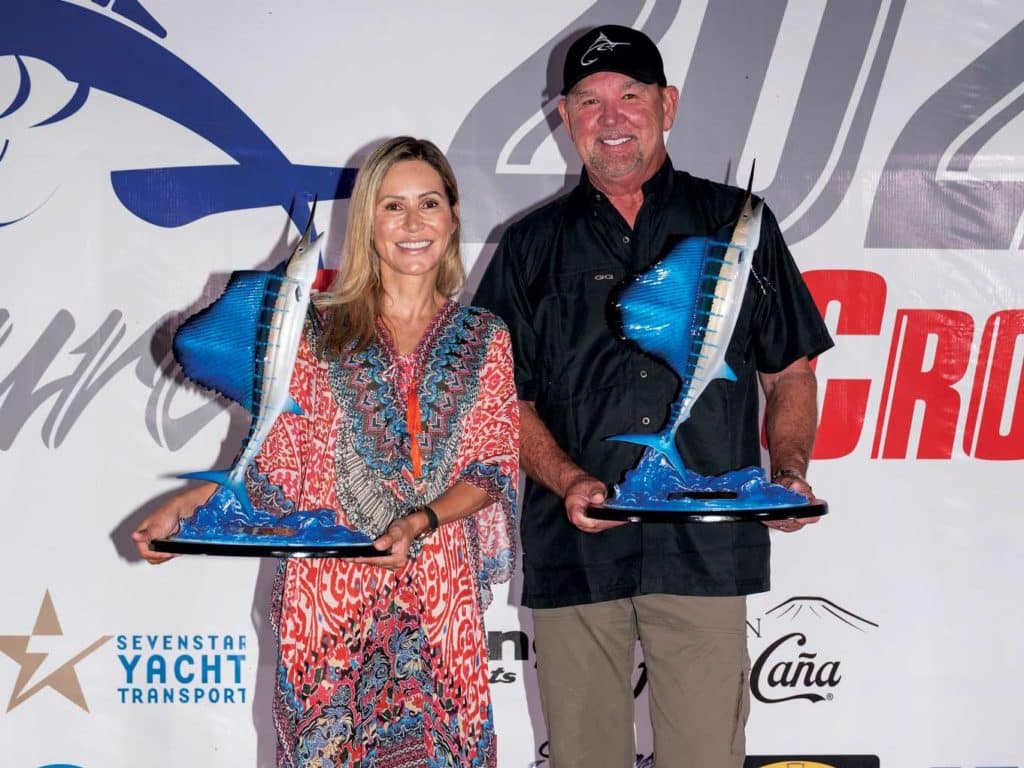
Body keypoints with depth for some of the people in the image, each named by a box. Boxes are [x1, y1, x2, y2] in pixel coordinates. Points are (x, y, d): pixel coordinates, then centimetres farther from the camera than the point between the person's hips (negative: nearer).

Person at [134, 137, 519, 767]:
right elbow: (280, 472, 4)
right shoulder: (318, 335, 6)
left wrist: (419, 521, -14)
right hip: (330, 591, 0)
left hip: (439, 595, 1)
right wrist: (188, 505, -9)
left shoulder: (485, 339, 8)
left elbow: (493, 467, 1)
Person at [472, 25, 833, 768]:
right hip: (574, 548, 1)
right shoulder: (533, 245, 12)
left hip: (706, 547, -1)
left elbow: (791, 372, 14)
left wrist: (790, 471, -3)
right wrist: (566, 480, -8)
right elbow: (506, 395, 9)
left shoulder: (735, 224, 12)